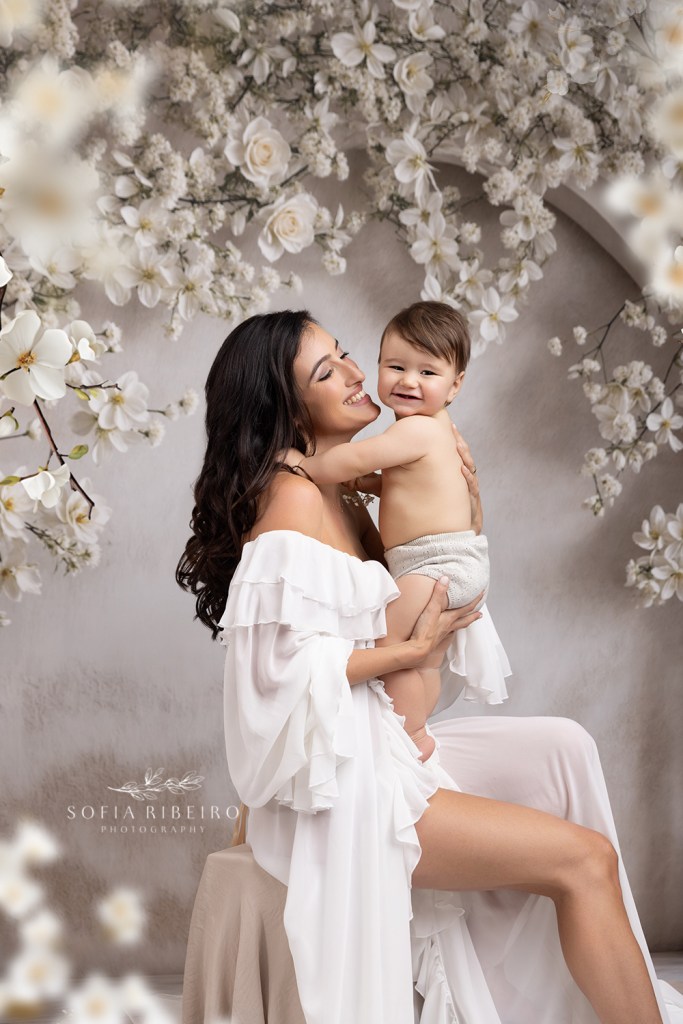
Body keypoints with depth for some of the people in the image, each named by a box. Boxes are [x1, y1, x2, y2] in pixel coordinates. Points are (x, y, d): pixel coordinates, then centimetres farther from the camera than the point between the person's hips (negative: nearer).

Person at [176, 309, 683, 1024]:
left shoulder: (340, 496, 14)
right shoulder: (293, 497, -15)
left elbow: (441, 585, 23)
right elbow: (296, 665, -21)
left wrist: (466, 501, 7)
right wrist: (414, 649, -11)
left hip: (376, 744, 9)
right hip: (336, 778, -9)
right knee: (584, 860, -12)